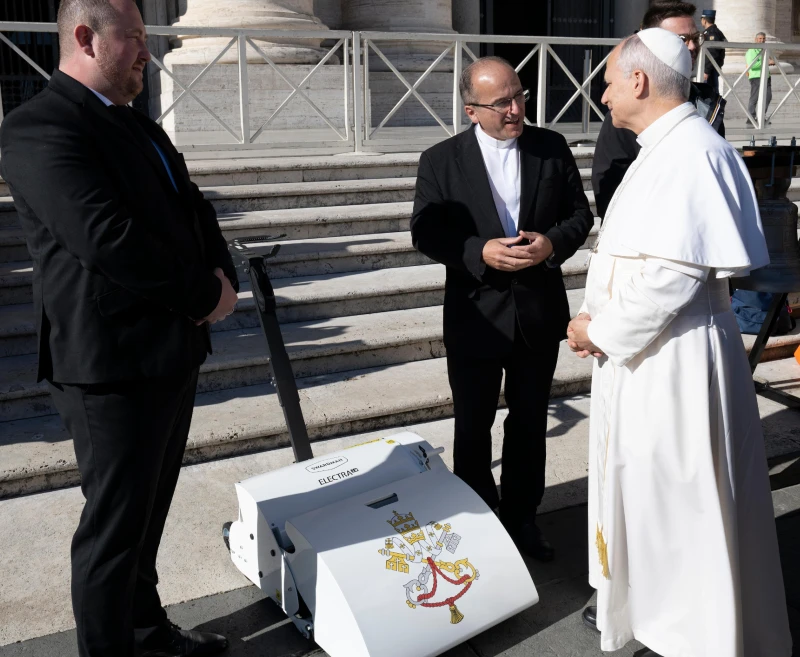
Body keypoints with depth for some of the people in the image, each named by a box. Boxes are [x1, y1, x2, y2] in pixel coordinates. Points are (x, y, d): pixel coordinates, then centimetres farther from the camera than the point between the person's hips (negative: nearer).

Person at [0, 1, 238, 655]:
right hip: (115, 362, -9)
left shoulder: (141, 128, 15)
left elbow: (194, 209, 16)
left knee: (147, 511, 21)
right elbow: (109, 240, -25)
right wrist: (205, 294, -14)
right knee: (114, 524, 5)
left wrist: (223, 277, -4)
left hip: (174, 351, 9)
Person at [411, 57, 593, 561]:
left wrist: (553, 243, -17)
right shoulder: (441, 160, -7)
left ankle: (522, 516, 35)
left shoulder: (552, 147, -1)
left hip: (539, 312, 2)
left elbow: (580, 213, 3)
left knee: (530, 424, 16)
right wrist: (481, 252, -23)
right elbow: (425, 232, -8)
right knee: (473, 427, 12)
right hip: (476, 315, -2)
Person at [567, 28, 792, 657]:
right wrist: (601, 322, 8)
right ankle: (642, 600, 41)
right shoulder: (668, 147, 12)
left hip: (672, 360, -10)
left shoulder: (688, 153, -20)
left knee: (680, 500, 4)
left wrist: (599, 331, -14)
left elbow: (669, 275, -26)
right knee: (644, 484, 22)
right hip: (647, 350, 10)